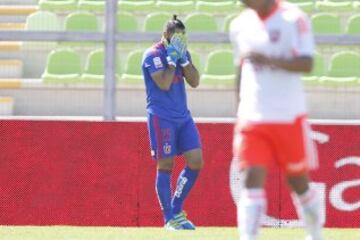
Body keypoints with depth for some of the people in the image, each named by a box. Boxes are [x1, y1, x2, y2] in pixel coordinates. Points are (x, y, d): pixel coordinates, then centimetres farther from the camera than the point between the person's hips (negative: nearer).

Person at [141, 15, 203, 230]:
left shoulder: (181, 52, 12)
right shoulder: (153, 55, -9)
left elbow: (195, 82, 5)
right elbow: (164, 84, -20)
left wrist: (183, 58, -4)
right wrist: (172, 58, -14)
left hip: (183, 116, 7)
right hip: (162, 117, -7)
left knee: (196, 162, 0)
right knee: (165, 166, -4)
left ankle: (176, 210, 13)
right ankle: (170, 219, 2)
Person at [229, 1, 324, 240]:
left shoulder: (293, 19, -7)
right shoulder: (240, 25, 8)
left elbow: (306, 64, -17)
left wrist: (269, 60, -32)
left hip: (289, 118, -3)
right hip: (251, 119, 3)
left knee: (299, 181, 9)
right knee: (252, 179, -12)